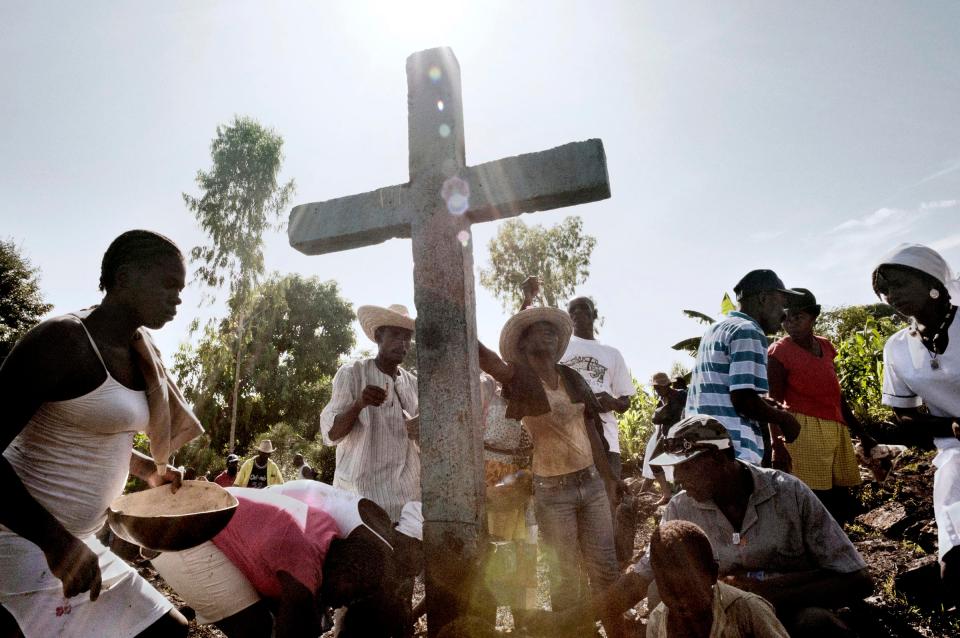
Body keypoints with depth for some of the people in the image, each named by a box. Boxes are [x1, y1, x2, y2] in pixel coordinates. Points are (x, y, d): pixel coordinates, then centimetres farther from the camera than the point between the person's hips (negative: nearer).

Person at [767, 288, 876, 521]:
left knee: (842, 507, 10)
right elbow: (774, 404, -9)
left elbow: (835, 395, 20)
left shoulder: (825, 346, 12)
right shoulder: (779, 351, -8)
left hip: (837, 431, 7)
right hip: (804, 432, -7)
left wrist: (862, 434, 22)